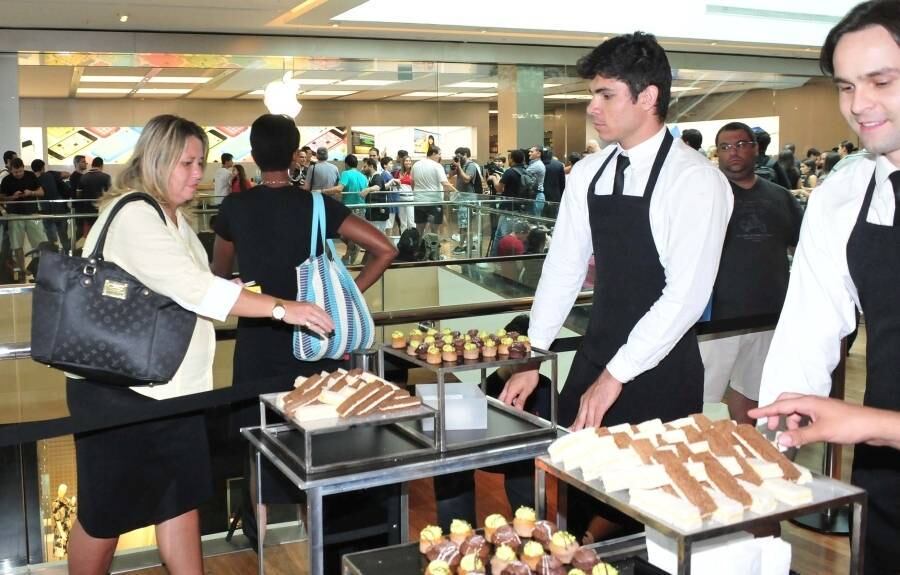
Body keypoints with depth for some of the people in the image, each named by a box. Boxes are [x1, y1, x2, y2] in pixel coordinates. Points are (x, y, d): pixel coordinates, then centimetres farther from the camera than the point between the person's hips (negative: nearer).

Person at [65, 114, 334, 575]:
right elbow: (194, 288, -28)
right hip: (120, 389, -9)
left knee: (182, 499, 13)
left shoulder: (174, 217, 11)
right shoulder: (133, 217, -20)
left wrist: (234, 295, 1)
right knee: (105, 516, 7)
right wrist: (281, 309, -29)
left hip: (172, 385, 9)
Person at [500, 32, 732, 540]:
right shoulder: (588, 174, 5)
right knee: (579, 487, 11)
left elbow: (686, 295, -19)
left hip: (660, 367, -5)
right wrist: (532, 360, 2)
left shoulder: (695, 180, -14)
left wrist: (615, 376, -19)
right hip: (595, 354, 5)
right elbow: (563, 269, 7)